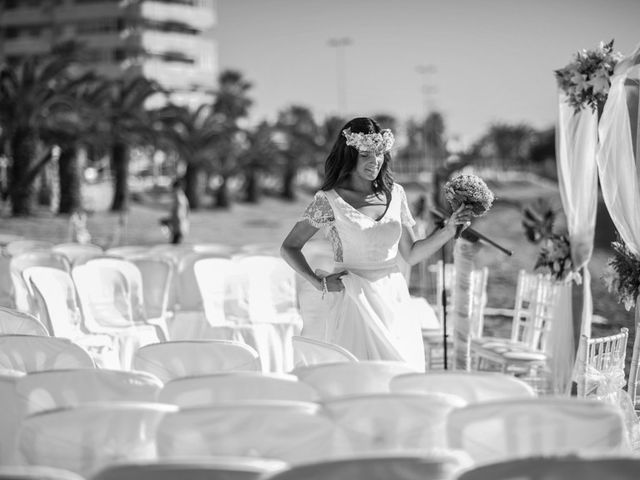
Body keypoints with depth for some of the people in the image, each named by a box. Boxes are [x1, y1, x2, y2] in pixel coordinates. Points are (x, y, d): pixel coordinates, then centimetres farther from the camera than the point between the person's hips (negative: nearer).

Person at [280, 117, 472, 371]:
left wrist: (448, 230, 3)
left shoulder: (395, 193, 9)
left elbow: (411, 254, 14)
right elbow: (289, 248, 3)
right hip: (353, 301, -4)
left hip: (394, 300, 4)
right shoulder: (330, 199, -4)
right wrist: (318, 282, -7)